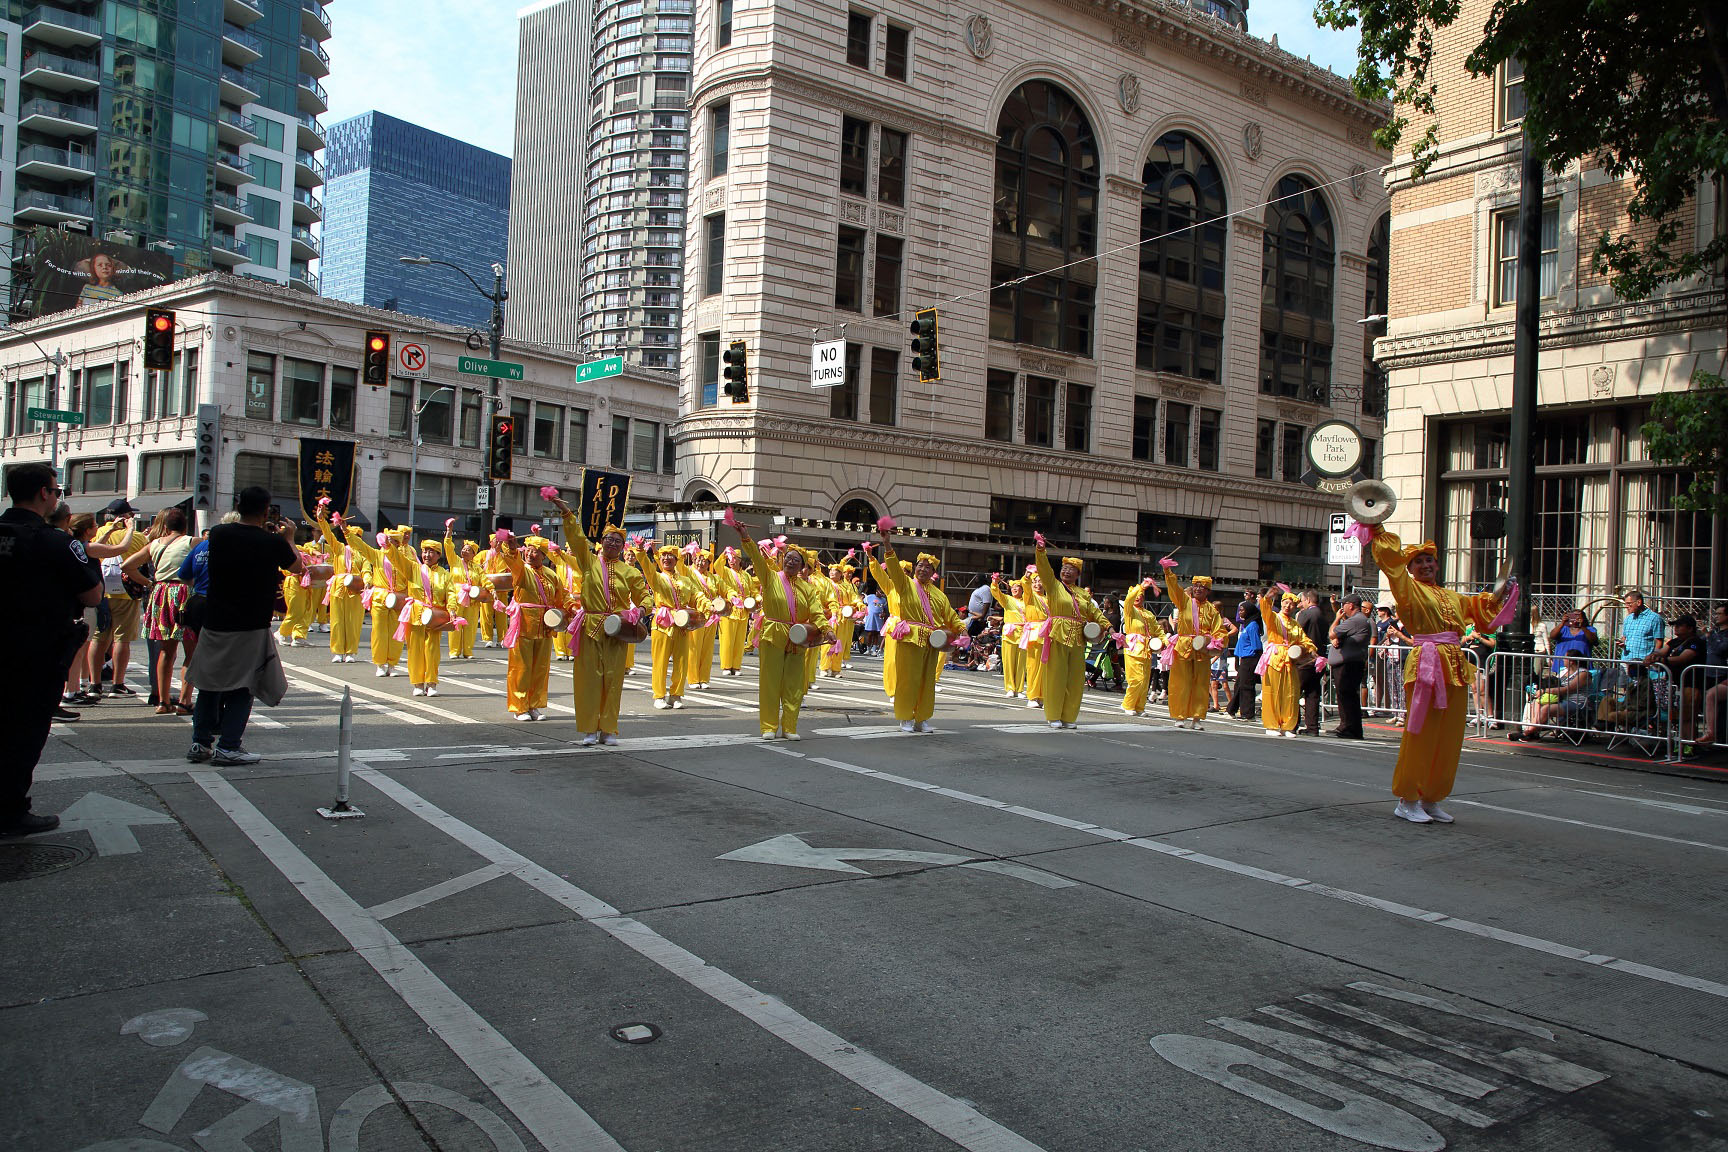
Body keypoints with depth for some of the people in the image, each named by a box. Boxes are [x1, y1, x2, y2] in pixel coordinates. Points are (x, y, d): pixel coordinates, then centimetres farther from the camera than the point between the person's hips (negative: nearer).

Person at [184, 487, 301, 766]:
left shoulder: (218, 534, -1)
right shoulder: (273, 542, -11)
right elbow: (297, 567, 6)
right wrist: (289, 538, 21)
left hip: (215, 623, 4)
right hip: (251, 627, -4)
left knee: (209, 683, 15)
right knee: (243, 686, 5)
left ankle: (200, 742, 17)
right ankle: (227, 746, 0)